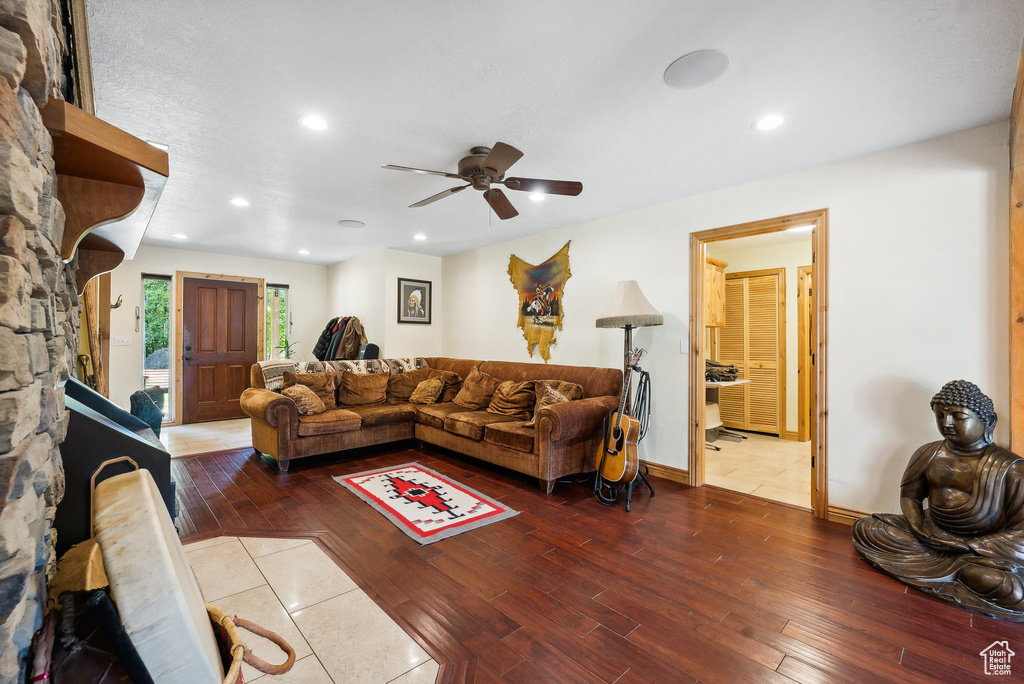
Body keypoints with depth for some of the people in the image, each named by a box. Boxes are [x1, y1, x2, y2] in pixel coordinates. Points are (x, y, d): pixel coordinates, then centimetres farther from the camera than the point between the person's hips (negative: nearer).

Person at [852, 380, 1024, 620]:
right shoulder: (928, 454, 2)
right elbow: (909, 495, 11)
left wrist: (967, 546, -21)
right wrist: (919, 528, -9)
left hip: (983, 550, -3)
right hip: (931, 535, 4)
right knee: (863, 528, -14)